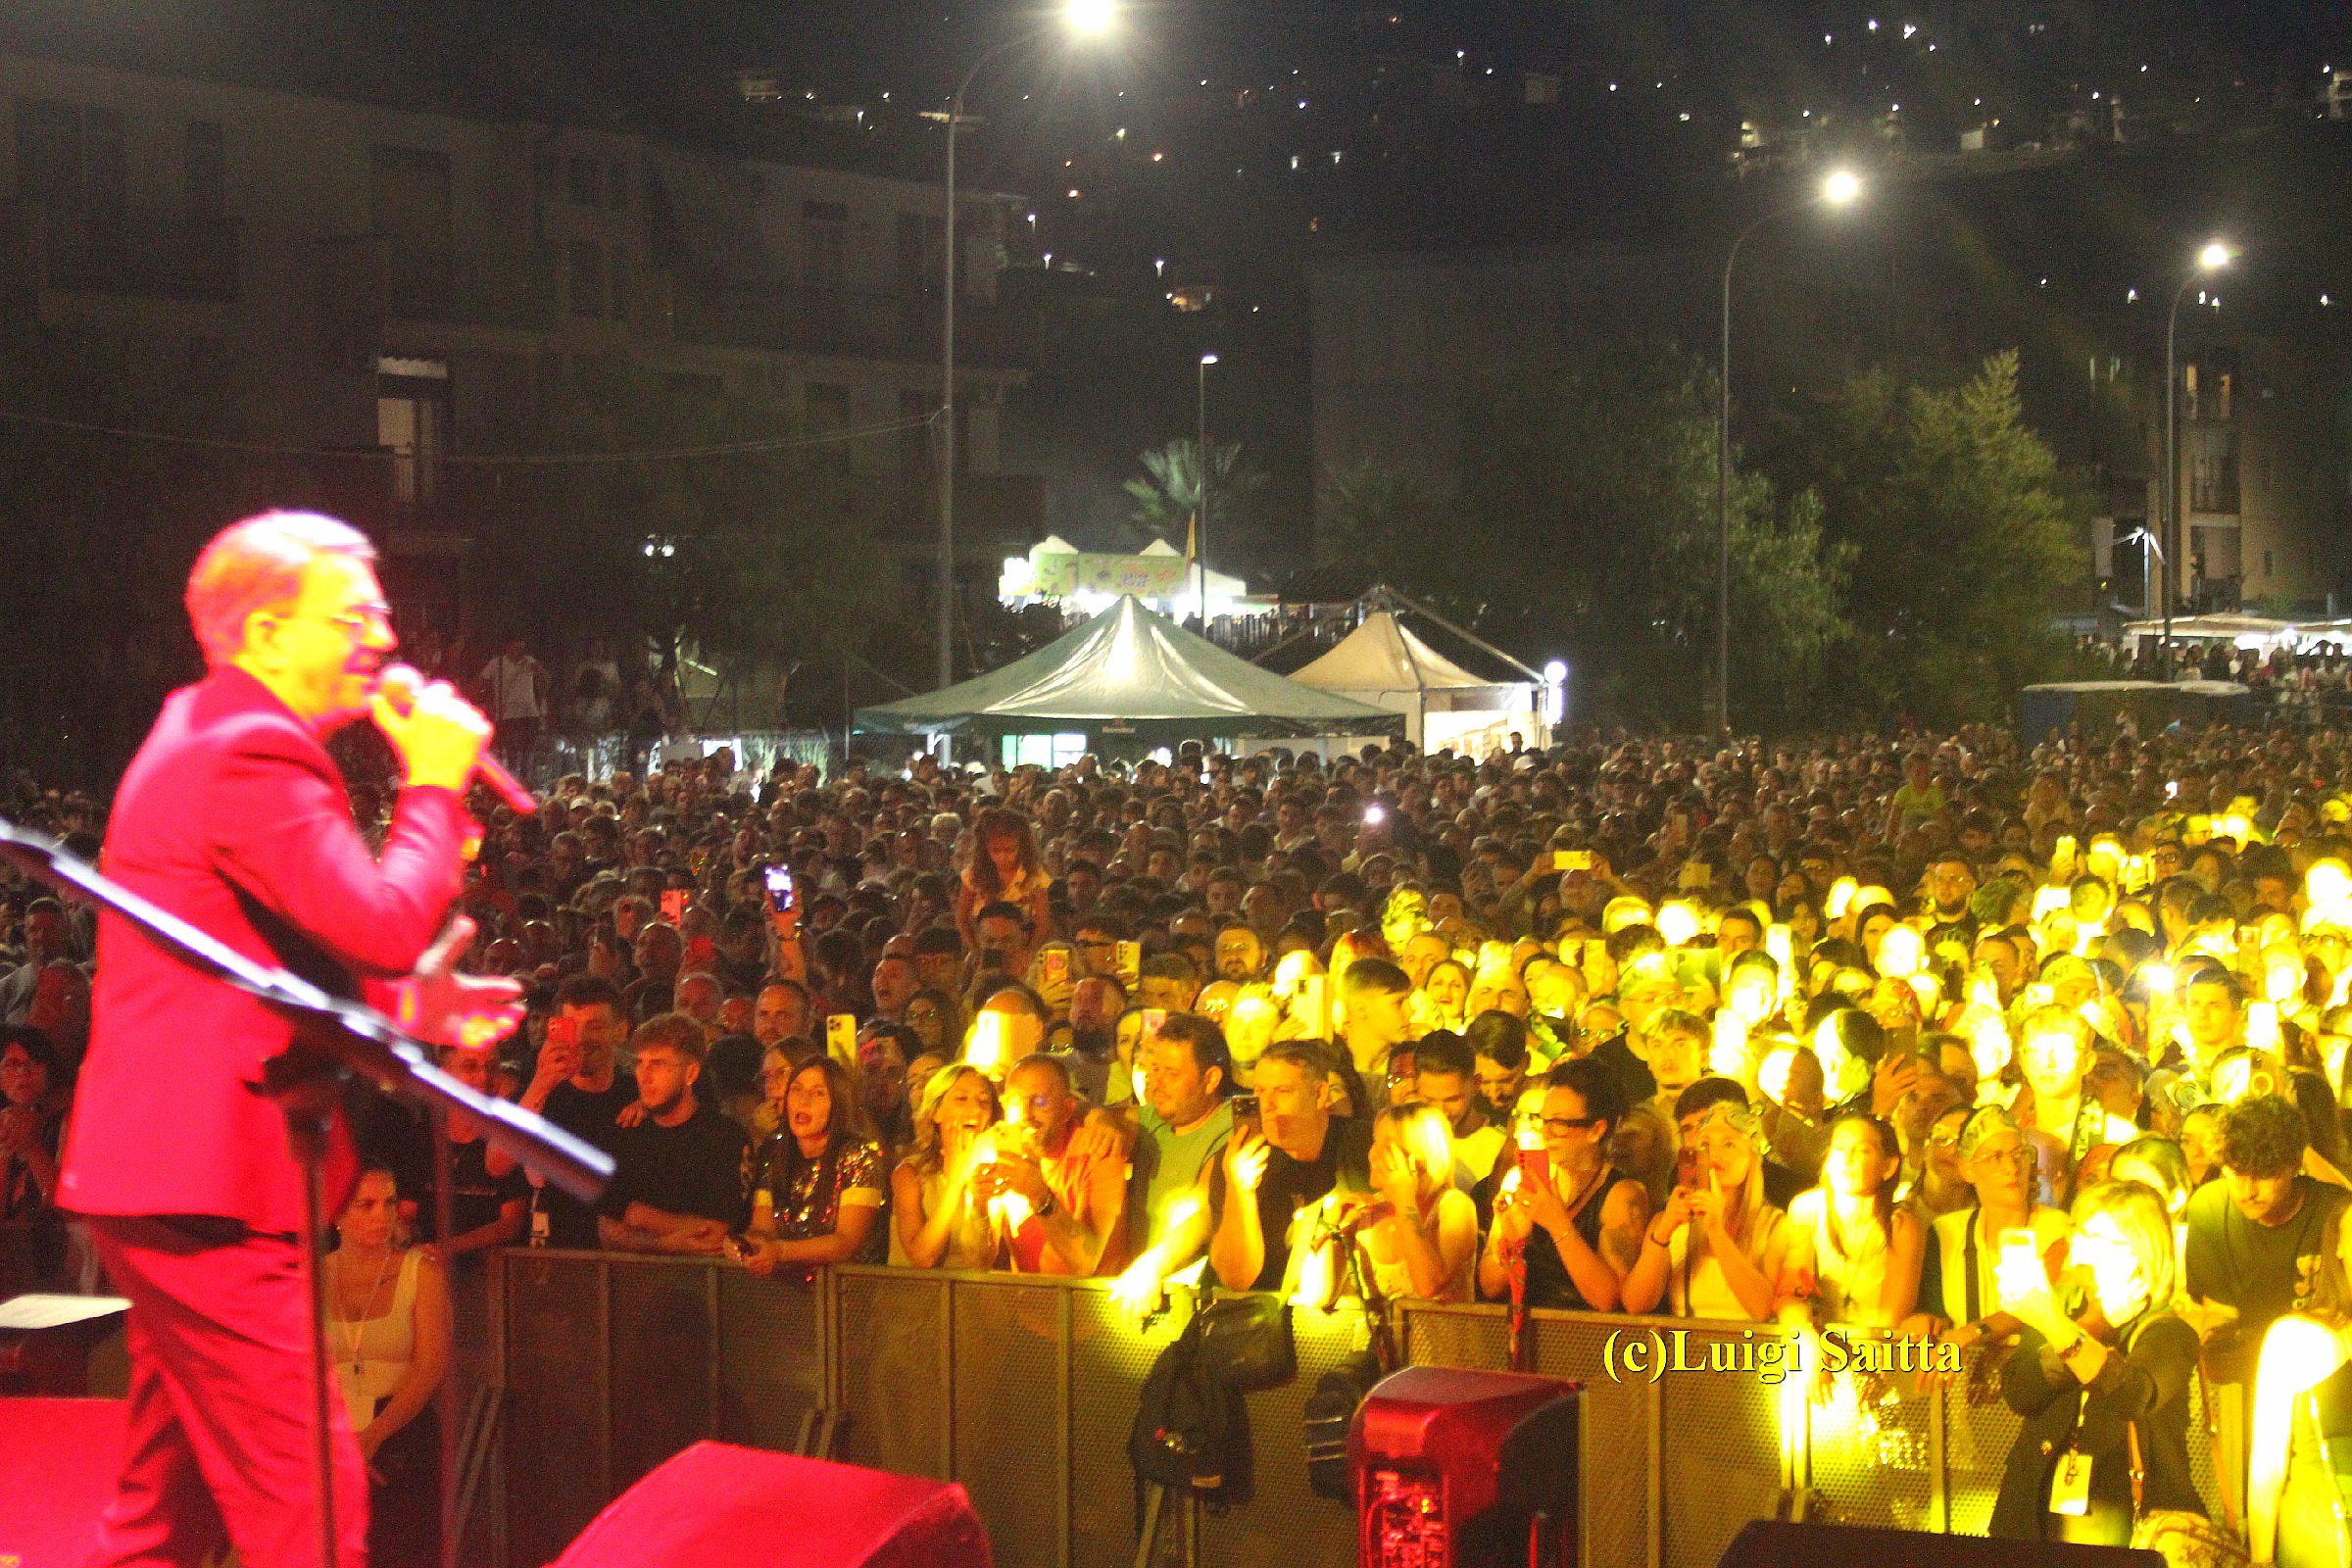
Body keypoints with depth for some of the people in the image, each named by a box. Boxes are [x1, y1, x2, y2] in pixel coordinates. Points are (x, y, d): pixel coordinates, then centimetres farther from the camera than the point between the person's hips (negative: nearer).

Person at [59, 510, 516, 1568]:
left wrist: (403, 1005, 11)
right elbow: (386, 926, -26)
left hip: (158, 1171, 11)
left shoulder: (203, 733, 17)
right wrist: (434, 785, -11)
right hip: (208, 1190, -11)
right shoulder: (252, 754, -17)